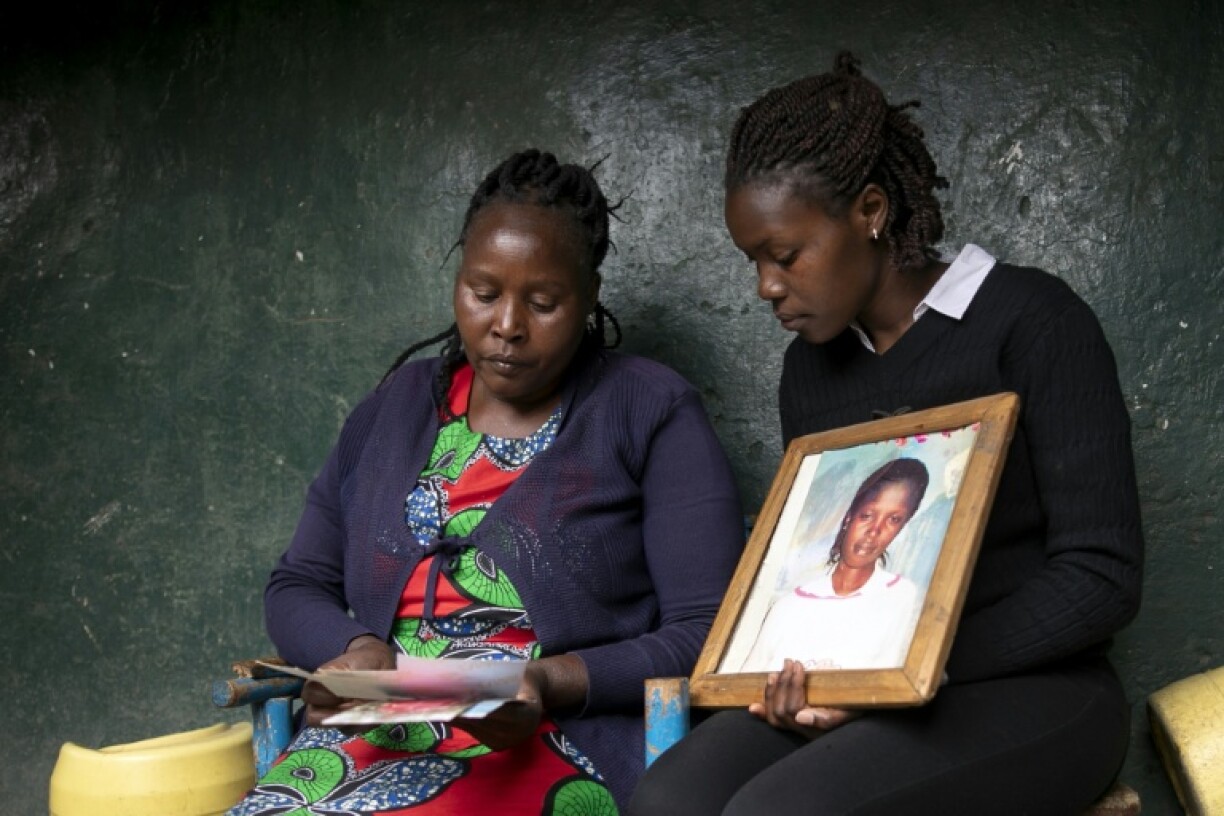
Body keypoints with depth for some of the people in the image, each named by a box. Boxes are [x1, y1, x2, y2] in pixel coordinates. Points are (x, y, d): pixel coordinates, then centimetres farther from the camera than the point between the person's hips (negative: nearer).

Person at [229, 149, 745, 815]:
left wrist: (549, 684, -17)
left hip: (559, 756, -4)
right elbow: (296, 589, 18)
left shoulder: (652, 412, 4)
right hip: (376, 735, 4)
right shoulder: (397, 405, 17)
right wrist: (357, 650, -4)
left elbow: (706, 634, -3)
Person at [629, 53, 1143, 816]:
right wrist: (803, 677, -8)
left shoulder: (1029, 320, -7)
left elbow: (1102, 577, -12)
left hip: (1028, 688, -5)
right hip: (861, 690, 5)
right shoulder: (809, 365, 13)